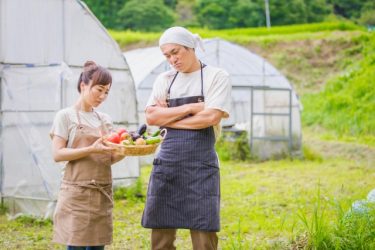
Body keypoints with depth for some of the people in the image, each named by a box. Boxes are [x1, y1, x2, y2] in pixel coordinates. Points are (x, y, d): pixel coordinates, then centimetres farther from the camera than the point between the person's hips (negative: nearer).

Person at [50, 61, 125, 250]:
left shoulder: (105, 119, 14)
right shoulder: (66, 116, -2)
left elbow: (109, 158, 11)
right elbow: (58, 154, -9)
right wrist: (91, 149, -21)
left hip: (102, 193, 5)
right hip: (77, 192, -5)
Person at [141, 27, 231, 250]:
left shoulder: (217, 77, 1)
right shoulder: (164, 80, 13)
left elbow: (211, 117, -12)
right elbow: (151, 116, 0)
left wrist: (168, 118, -3)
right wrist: (190, 108, -8)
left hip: (201, 165, -4)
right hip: (167, 163, 4)